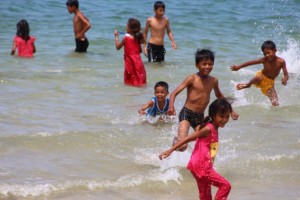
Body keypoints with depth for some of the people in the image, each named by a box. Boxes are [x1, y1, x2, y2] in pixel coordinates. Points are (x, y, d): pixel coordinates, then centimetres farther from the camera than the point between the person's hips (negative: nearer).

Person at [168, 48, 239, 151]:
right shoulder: (192, 79, -8)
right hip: (187, 113, -5)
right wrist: (171, 106, -32)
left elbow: (219, 96, 28)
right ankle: (177, 139, 15)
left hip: (200, 116, 5)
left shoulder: (213, 81, 8)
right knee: (182, 146, -18)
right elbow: (174, 93, -13)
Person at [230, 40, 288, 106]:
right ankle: (248, 85, -9)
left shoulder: (281, 62, -23)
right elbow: (252, 62, -14)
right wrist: (239, 67, -12)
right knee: (258, 78, -39)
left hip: (270, 82, 1)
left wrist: (285, 79, -47)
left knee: (275, 104, -10)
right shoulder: (264, 60, -22)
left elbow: (286, 74, -22)